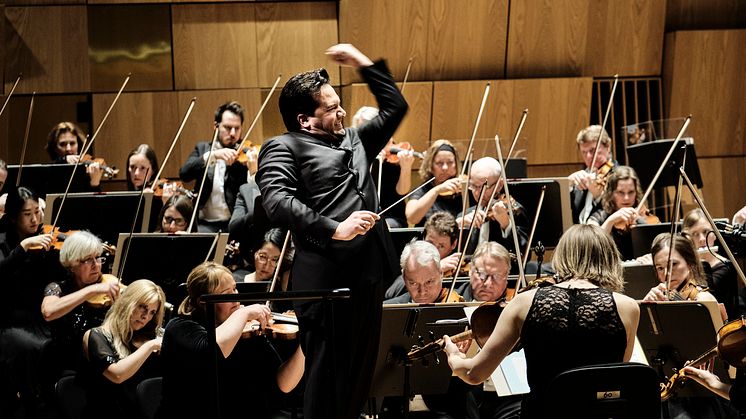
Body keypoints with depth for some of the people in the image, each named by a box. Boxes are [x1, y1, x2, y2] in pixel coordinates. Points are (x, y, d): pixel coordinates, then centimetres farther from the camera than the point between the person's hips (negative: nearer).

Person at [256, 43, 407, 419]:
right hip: (324, 279, -7)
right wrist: (334, 229, -24)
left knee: (359, 374, 13)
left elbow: (394, 108, 33)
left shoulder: (354, 140, 23)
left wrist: (364, 63, 27)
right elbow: (277, 201, -17)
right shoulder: (283, 148, -1)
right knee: (325, 377, -3)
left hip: (368, 275, 8)